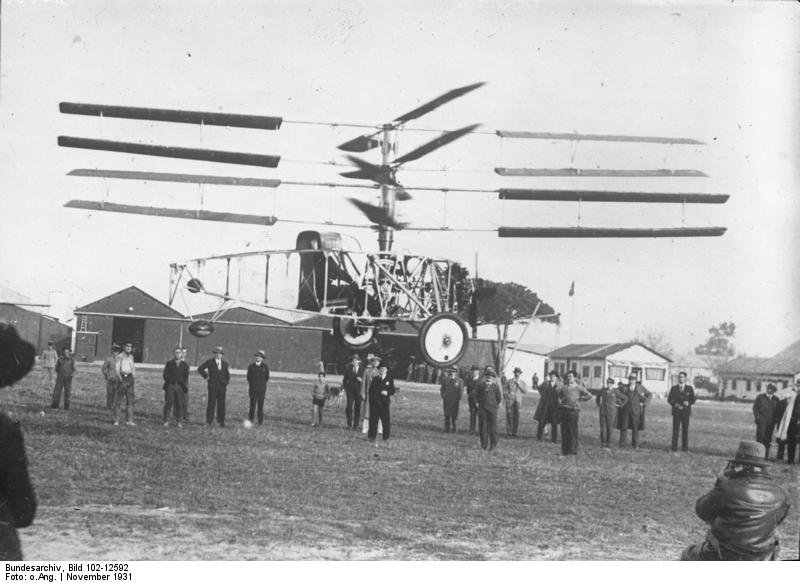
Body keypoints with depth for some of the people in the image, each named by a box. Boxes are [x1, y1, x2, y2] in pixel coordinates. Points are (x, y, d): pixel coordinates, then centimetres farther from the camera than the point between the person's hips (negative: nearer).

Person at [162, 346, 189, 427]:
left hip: (180, 387, 0)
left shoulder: (185, 365, 12)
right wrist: (171, 380, -8)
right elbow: (165, 375, 7)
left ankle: (179, 422, 1)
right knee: (168, 403, -5)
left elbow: (186, 378, 9)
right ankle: (166, 421, -2)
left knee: (179, 404, -3)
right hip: (170, 386, 0)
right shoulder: (169, 364, 12)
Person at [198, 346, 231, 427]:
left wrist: (226, 384, 11)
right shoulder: (210, 362, 1)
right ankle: (209, 421, -2)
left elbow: (227, 375, 21)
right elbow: (200, 369, 6)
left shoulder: (225, 363, 11)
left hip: (222, 386, 3)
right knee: (211, 403, -6)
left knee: (221, 404, 1)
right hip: (212, 385, -3)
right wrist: (206, 376, 0)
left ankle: (221, 421, 5)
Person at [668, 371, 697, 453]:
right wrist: (675, 404, -13)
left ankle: (685, 447, 5)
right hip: (676, 412, 0)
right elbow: (669, 399, 4)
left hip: (686, 412, 0)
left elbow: (693, 399, 5)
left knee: (685, 430, 0)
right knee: (675, 430, -4)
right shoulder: (674, 388, 9)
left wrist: (688, 403, -16)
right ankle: (674, 447, -3)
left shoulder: (689, 388, 8)